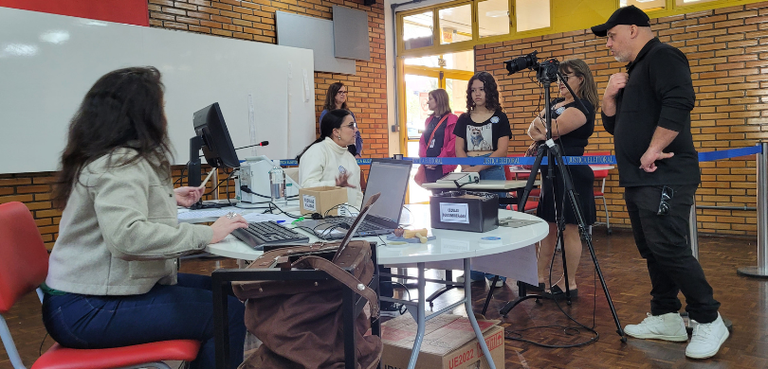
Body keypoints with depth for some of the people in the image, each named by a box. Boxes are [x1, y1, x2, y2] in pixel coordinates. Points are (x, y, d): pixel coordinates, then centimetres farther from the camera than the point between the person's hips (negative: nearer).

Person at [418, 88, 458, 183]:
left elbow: (453, 143, -12)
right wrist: (424, 159, -2)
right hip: (428, 166, 6)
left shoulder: (452, 120, -3)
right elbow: (422, 141, 15)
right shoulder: (429, 120, 18)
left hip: (444, 166, -6)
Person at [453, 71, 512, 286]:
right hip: (468, 174, 4)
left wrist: (478, 167, -15)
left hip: (492, 172, -3)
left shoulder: (499, 118, 2)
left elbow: (501, 151, -6)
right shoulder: (464, 120, 12)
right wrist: (468, 169, -11)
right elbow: (459, 150, 8)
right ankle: (474, 272, 14)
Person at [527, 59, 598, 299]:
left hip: (571, 174, -9)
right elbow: (533, 129, 7)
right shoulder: (555, 103, 17)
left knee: (569, 229, -2)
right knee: (547, 226, 11)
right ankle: (541, 278, 19)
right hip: (551, 172, 9)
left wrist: (540, 122, -6)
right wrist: (537, 133, -13)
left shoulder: (582, 107, -10)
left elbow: (553, 129, -24)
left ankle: (570, 284, 7)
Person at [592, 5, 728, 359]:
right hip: (639, 181, 10)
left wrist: (653, 151, -22)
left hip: (663, 177, -10)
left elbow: (678, 103, -24)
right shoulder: (633, 72, 23)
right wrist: (610, 96, 7)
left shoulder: (662, 57, -7)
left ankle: (709, 321, 2)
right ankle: (666, 318, 21)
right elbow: (614, 126, 24)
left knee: (669, 249, -11)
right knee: (652, 251, 12)